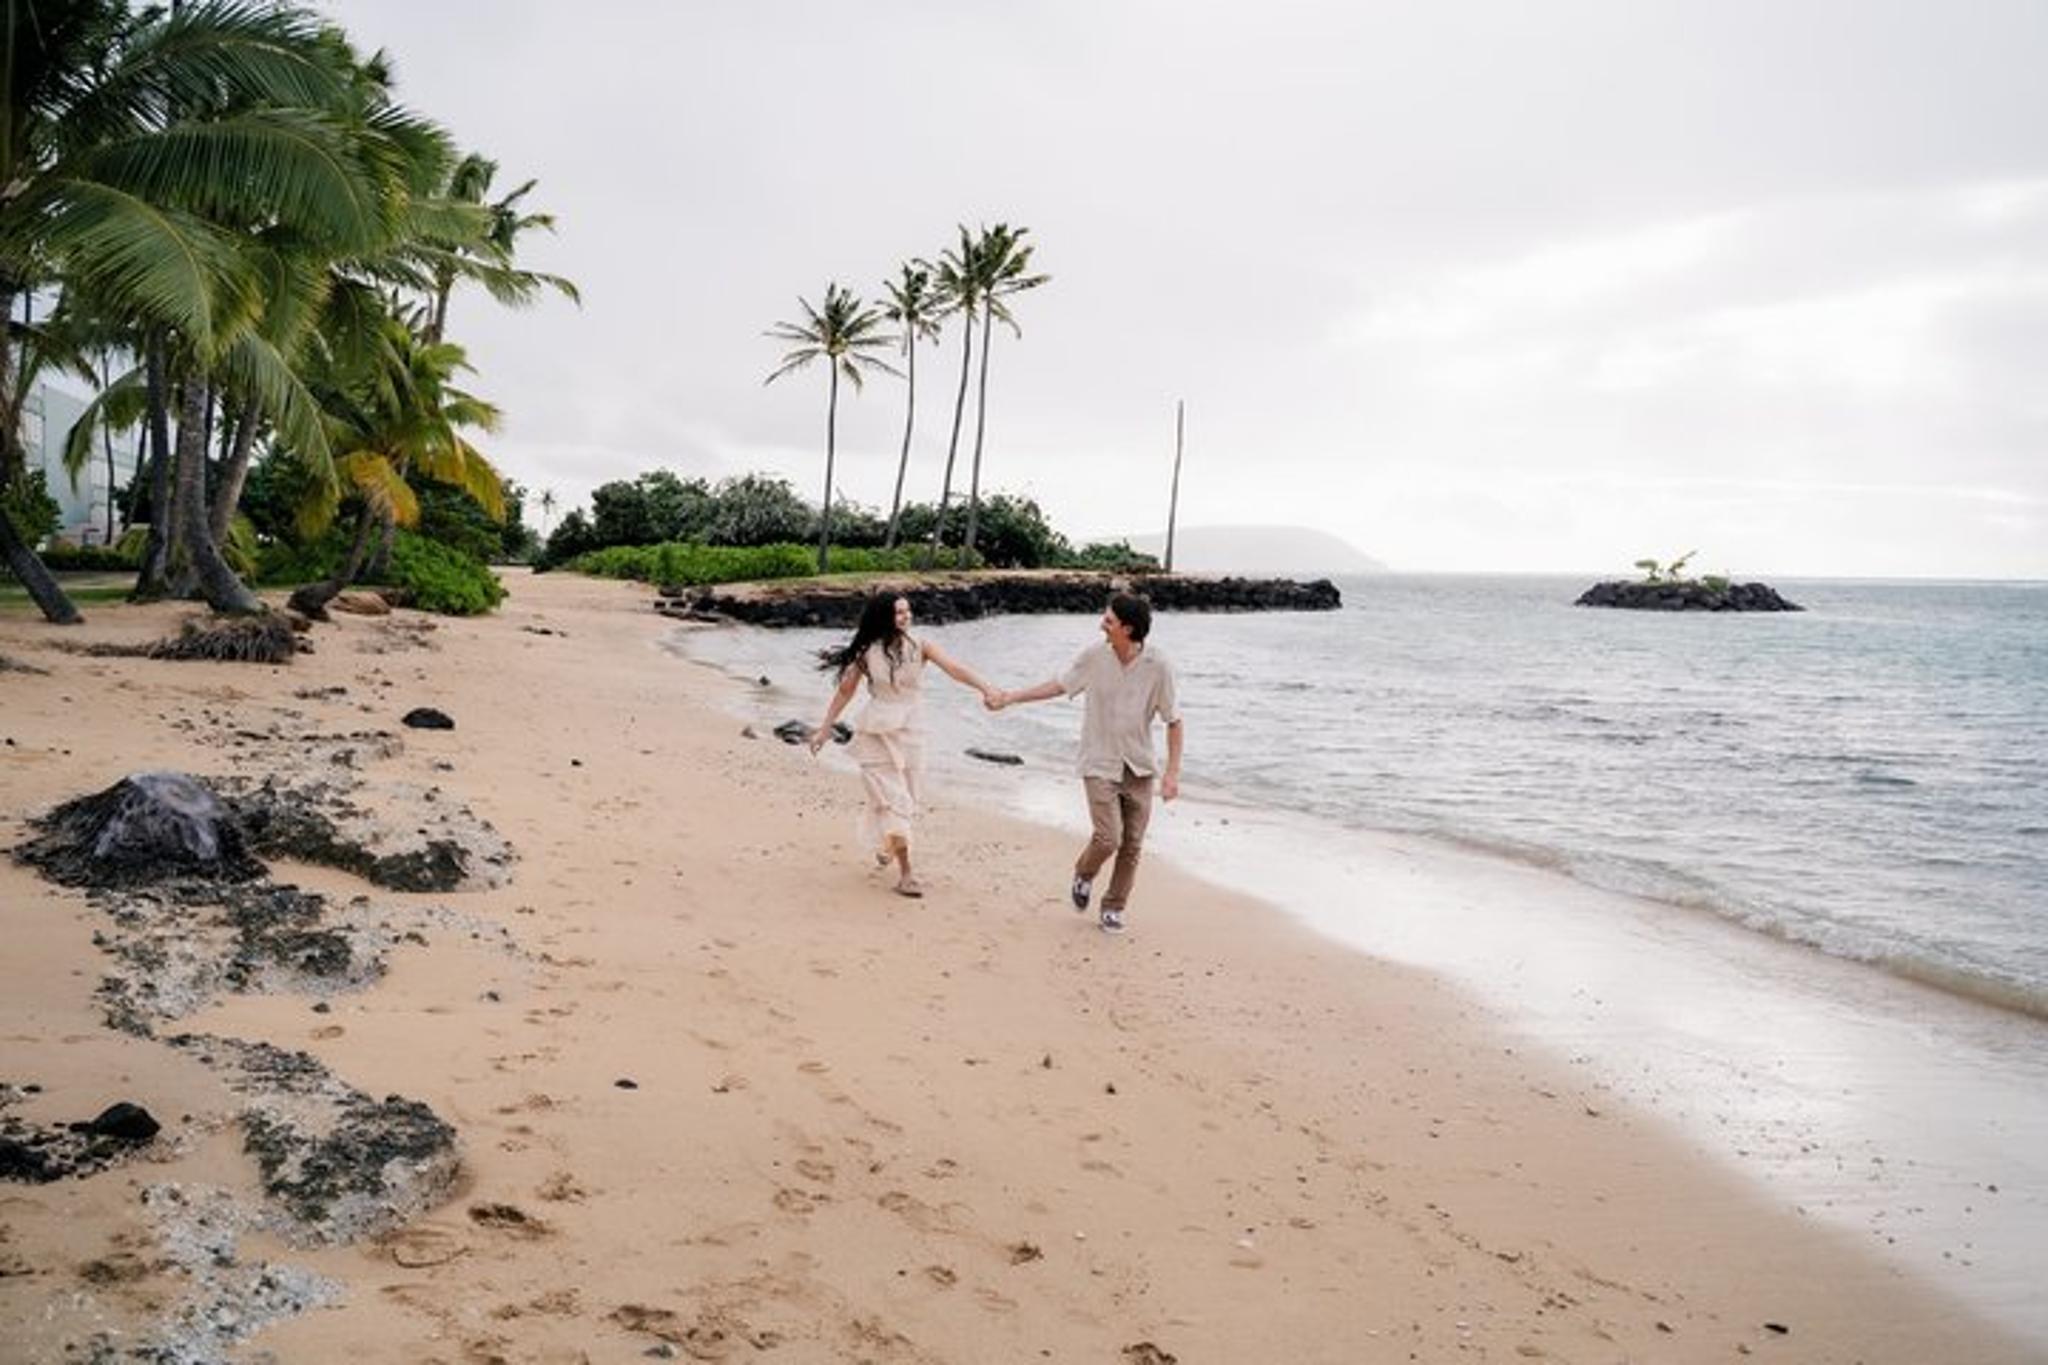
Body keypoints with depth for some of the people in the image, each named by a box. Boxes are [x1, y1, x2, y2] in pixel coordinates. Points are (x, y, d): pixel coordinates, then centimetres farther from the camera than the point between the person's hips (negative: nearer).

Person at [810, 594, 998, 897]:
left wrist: (985, 688, -30)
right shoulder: (866, 653, -3)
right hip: (877, 732, -3)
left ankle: (886, 846, 41)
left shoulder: (919, 647, -2)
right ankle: (905, 874, -6)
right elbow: (845, 691, 6)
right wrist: (825, 728, 7)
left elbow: (953, 668, -14)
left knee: (908, 799, 11)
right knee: (893, 798, -7)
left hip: (910, 730, 3)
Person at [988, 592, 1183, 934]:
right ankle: (1083, 875, 20)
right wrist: (1010, 698, 13)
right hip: (1100, 765, -1)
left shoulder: (1157, 666, -11)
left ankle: (1113, 909, 23)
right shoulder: (1094, 657, -7)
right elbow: (1059, 685, 10)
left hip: (1139, 768, 1)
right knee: (1108, 838, -13)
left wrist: (1172, 772, -8)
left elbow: (1174, 722, -4)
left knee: (1132, 845, 4)